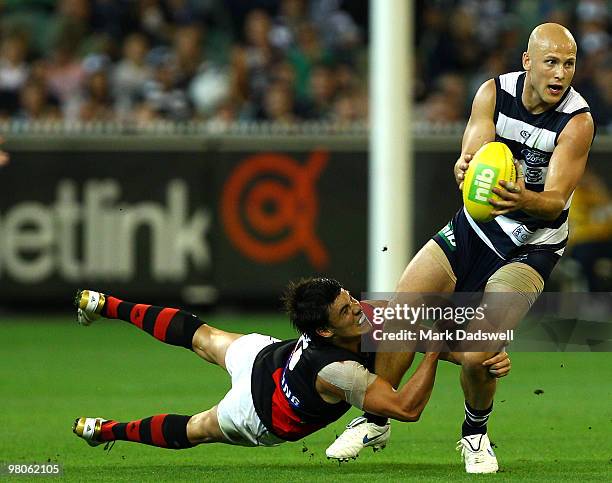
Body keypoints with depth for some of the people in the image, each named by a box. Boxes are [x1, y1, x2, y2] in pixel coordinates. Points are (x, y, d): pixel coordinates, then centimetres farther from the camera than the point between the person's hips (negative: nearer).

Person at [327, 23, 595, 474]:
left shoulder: (578, 122, -20)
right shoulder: (494, 93, -9)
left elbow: (556, 200, -26)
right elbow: (470, 159, -18)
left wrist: (524, 200, -49)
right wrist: (465, 170, -43)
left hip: (531, 247, -4)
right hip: (475, 224, 4)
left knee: (478, 357, -19)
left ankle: (476, 433, 11)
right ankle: (375, 419, 15)